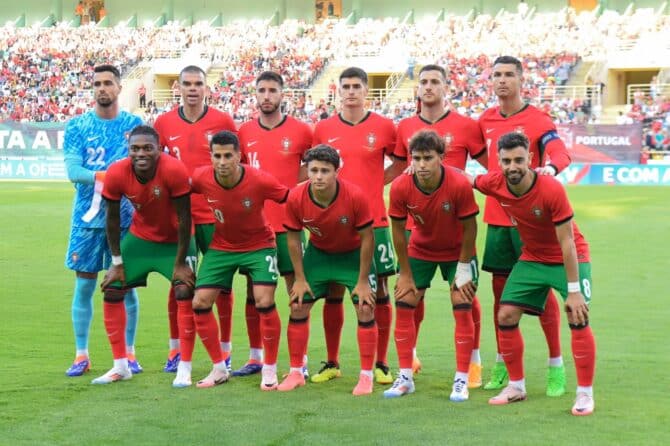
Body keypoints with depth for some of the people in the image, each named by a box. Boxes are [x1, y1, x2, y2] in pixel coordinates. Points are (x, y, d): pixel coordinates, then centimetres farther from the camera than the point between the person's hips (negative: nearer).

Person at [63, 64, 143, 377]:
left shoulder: (134, 124, 4)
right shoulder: (77, 126, 2)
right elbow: (73, 171, -8)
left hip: (125, 217, 0)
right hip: (87, 217, 0)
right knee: (84, 284, 3)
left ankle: (129, 353, 15)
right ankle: (81, 355, 11)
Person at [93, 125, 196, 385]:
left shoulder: (174, 170, -31)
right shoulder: (116, 174, -23)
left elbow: (184, 219, -22)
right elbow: (112, 218, -8)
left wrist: (180, 263, -18)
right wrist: (117, 262, -5)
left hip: (175, 240, -3)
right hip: (140, 238, 4)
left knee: (184, 292, -18)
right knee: (112, 291, 0)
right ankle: (120, 366, 12)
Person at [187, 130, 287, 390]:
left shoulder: (260, 181, -27)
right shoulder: (201, 179, -20)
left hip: (258, 245, -3)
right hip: (221, 246, 3)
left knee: (264, 302, -18)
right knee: (200, 303, -5)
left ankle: (270, 370, 1)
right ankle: (219, 369, 12)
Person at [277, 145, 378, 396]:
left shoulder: (355, 196, -30)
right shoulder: (296, 198, -24)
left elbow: (367, 238, -18)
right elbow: (293, 239, -8)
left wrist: (363, 281, -15)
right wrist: (300, 279, -7)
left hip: (353, 255, -2)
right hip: (318, 253, 2)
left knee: (365, 309, -10)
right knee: (298, 307, 0)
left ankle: (366, 376, 1)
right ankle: (296, 373, 15)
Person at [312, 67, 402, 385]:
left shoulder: (383, 127, 0)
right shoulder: (323, 129, 5)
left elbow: (400, 164, 11)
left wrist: (377, 183, -1)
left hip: (374, 222, -1)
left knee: (379, 290, 2)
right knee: (333, 293, 5)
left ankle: (381, 364, 11)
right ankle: (331, 363, 16)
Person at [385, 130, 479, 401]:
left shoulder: (459, 185, -30)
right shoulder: (400, 187, -24)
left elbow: (469, 229, -18)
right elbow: (398, 231, -12)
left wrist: (464, 269, -13)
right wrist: (406, 274, -8)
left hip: (457, 252, -2)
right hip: (420, 250, 2)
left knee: (463, 308, -9)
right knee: (403, 305, -3)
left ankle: (461, 381, 1)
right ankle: (405, 378, 8)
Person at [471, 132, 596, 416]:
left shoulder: (552, 190, -29)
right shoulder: (495, 183, -16)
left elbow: (567, 242, -25)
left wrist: (573, 290, -25)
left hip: (570, 257, -5)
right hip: (532, 258, 5)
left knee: (578, 318, -19)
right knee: (506, 316, -1)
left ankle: (585, 393, -6)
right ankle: (516, 386, 15)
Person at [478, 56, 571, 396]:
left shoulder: (538, 120, -6)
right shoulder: (485, 120, 9)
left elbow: (561, 154, -20)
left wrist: (551, 167, -42)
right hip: (496, 218, 5)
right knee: (500, 288, 8)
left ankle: (556, 365, 7)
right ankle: (501, 364, 18)